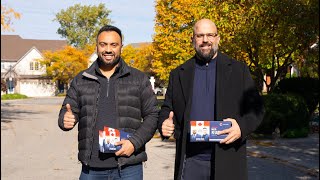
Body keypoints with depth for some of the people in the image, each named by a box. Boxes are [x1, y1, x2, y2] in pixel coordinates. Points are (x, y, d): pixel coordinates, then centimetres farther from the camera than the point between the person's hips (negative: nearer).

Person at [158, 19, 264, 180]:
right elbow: (167, 108, 17)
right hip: (190, 160, 1)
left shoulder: (239, 70, 7)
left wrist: (242, 126, -14)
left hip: (227, 160, -1)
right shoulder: (179, 74, 11)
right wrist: (164, 123, -5)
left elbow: (256, 108, 5)